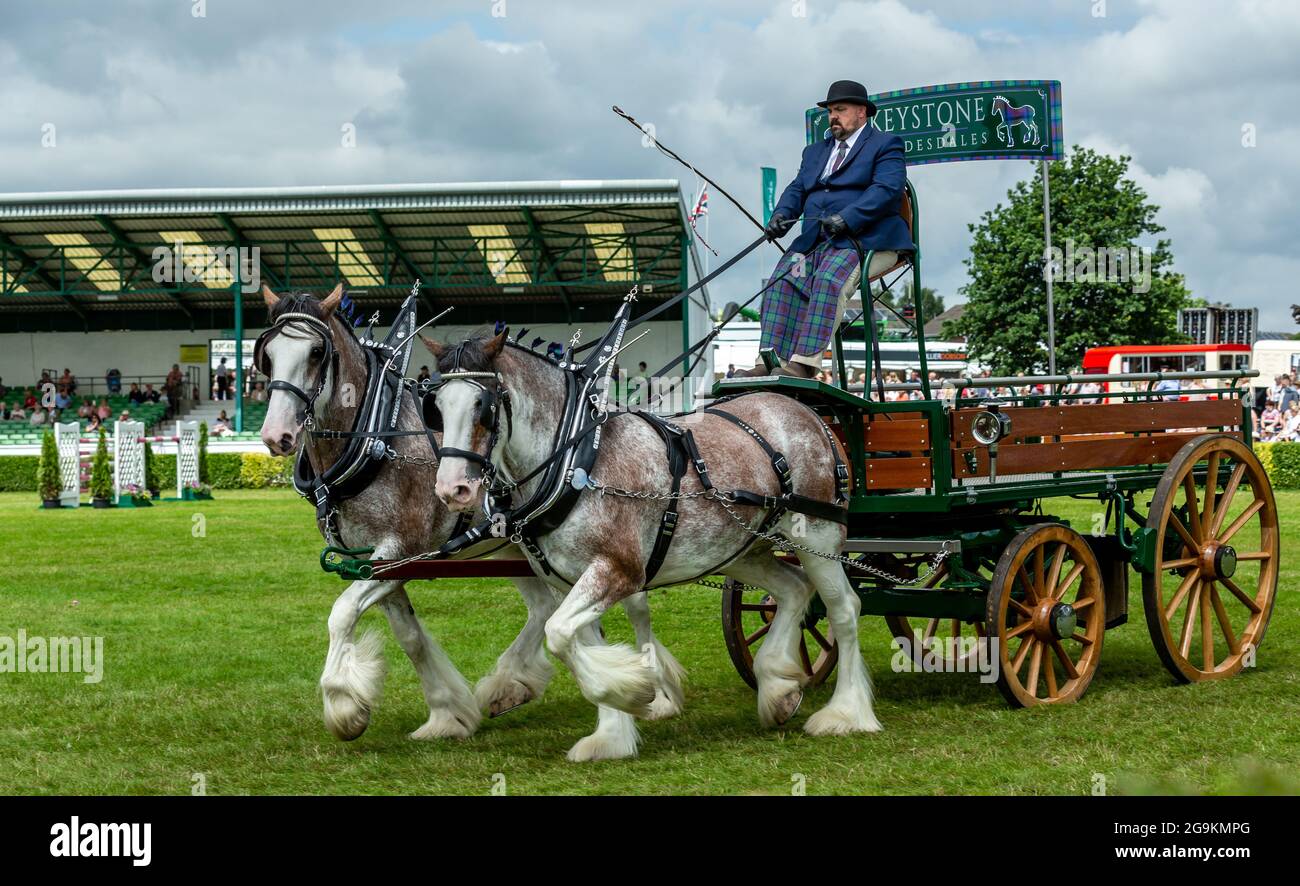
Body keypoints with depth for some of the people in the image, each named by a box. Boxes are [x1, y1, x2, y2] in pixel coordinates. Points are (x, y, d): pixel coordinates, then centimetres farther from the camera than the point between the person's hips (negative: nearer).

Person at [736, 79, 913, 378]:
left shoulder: (885, 145, 6)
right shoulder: (815, 152, 29)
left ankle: (804, 364, -41)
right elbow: (797, 189, 18)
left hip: (865, 238, -6)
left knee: (829, 279, -33)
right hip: (815, 239, 6)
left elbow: (887, 190, -10)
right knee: (784, 279, -22)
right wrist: (781, 214, -6)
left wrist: (846, 218, -23)